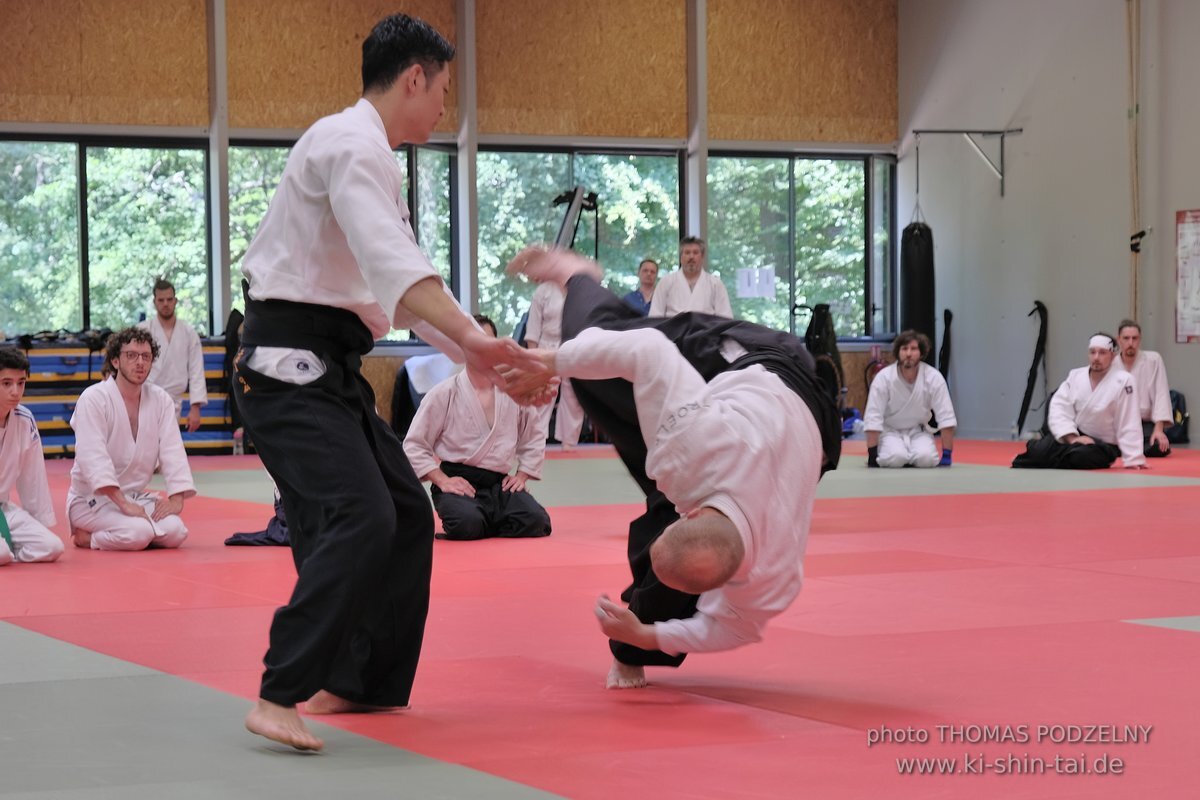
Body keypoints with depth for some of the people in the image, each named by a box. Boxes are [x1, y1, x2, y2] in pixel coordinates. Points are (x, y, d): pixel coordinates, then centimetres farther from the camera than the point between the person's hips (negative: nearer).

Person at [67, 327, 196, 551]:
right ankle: (85, 536, -1)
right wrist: (123, 504, -30)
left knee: (174, 532, -19)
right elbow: (94, 457, -22)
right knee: (138, 533, -32)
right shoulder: (94, 398, -14)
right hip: (92, 498, -6)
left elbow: (172, 450, -2)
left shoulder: (161, 400, 3)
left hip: (136, 496, 7)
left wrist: (176, 500, -17)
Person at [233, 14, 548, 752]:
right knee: (359, 519, -23)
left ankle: (365, 683, 22)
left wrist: (489, 360, 19)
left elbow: (404, 292, 25)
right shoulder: (350, 144, -13)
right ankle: (281, 696, -24)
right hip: (292, 366, -11)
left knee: (407, 517, 13)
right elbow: (393, 261, -30)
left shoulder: (366, 154, 21)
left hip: (328, 370, 11)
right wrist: (473, 336, -41)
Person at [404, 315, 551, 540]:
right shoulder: (444, 394, -3)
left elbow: (534, 439, 20)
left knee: (534, 522, -23)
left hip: (499, 484, 4)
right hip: (458, 482, -4)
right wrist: (442, 480, -9)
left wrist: (521, 476, 8)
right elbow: (414, 446, 0)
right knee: (467, 524, -35)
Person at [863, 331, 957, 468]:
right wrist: (872, 455, -19)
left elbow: (946, 417, -14)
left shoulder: (934, 378, -18)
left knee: (926, 458, -27)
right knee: (896, 457, -31)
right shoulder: (884, 378, -21)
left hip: (917, 432, 2)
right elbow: (873, 418, -19)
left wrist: (947, 455, -14)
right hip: (890, 431, -2)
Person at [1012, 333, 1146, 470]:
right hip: (1074, 434, 3)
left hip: (1102, 445, -3)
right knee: (1038, 451, -25)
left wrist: (1133, 459, -17)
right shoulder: (1075, 376, 0)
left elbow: (1129, 423, -16)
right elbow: (1059, 409, -8)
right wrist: (1072, 438, -23)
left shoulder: (1123, 381, -16)